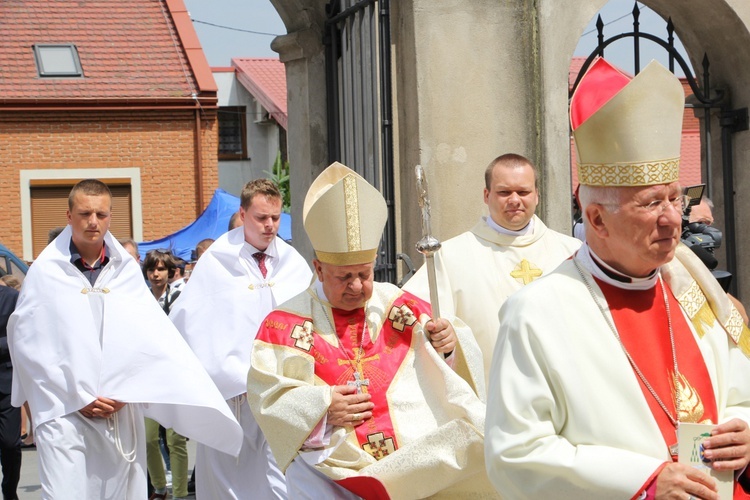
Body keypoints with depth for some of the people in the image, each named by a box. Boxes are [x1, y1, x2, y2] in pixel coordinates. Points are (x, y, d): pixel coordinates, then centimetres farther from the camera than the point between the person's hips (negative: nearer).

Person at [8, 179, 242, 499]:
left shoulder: (127, 271, 8)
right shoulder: (45, 272, 2)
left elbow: (151, 338, 1)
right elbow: (28, 344, -1)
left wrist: (127, 392, -11)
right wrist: (76, 399, -6)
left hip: (122, 414, 2)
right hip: (65, 415, -2)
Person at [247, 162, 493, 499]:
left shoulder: (401, 307, 14)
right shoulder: (285, 324, 10)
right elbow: (266, 395, 3)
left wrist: (450, 345, -7)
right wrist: (321, 406, -12)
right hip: (331, 466, -3)